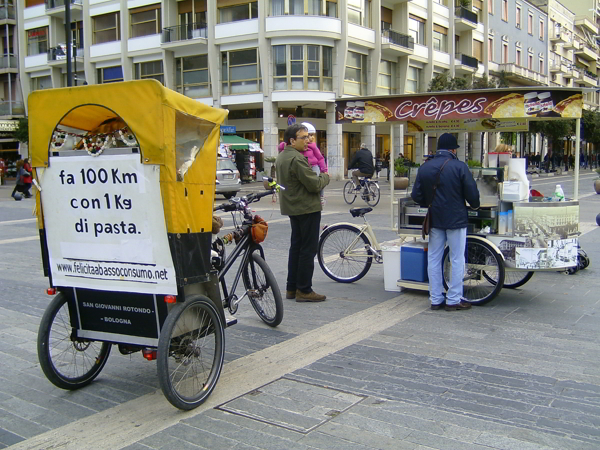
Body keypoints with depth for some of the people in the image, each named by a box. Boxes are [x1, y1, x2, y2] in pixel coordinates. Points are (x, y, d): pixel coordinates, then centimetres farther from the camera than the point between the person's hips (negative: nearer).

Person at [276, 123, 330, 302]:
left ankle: (291, 288, 20)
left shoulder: (281, 157, 12)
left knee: (296, 247, 15)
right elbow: (315, 184, -22)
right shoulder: (297, 159, -21)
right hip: (307, 208, -10)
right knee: (308, 249, -4)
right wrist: (325, 177, -2)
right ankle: (304, 290, 0)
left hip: (292, 208, 10)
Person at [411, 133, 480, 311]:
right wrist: (475, 205, 12)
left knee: (434, 259, 11)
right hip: (456, 219, -4)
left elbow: (416, 196, 3)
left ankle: (435, 299, 16)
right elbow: (472, 194, -9)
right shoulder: (459, 166, -11)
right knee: (457, 260, 5)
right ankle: (454, 300, 8)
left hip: (434, 220, 4)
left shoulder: (424, 168, 2)